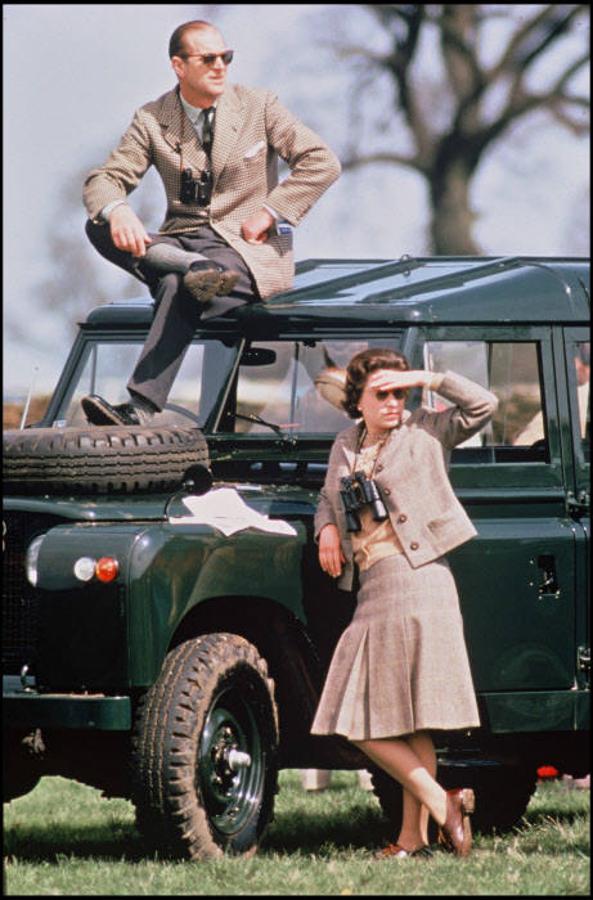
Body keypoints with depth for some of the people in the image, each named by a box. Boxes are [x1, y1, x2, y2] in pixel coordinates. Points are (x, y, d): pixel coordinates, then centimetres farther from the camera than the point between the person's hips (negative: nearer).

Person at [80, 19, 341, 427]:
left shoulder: (260, 107, 2)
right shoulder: (152, 120, 7)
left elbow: (323, 162, -2)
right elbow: (104, 179, 0)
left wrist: (270, 212, -11)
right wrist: (117, 211, -24)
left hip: (249, 247, -4)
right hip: (182, 242, 4)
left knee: (178, 288, -36)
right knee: (99, 227, -22)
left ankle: (142, 409, -46)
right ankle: (191, 268, -40)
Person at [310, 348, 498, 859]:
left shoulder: (424, 433, 5)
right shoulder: (346, 446, 19)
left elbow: (482, 405, -3)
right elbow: (329, 496, 30)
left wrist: (425, 380, -4)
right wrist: (326, 527, 9)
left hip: (418, 580, -6)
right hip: (371, 590, 6)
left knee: (415, 720, -8)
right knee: (363, 724, 2)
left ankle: (415, 836, -6)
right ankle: (443, 806, 6)